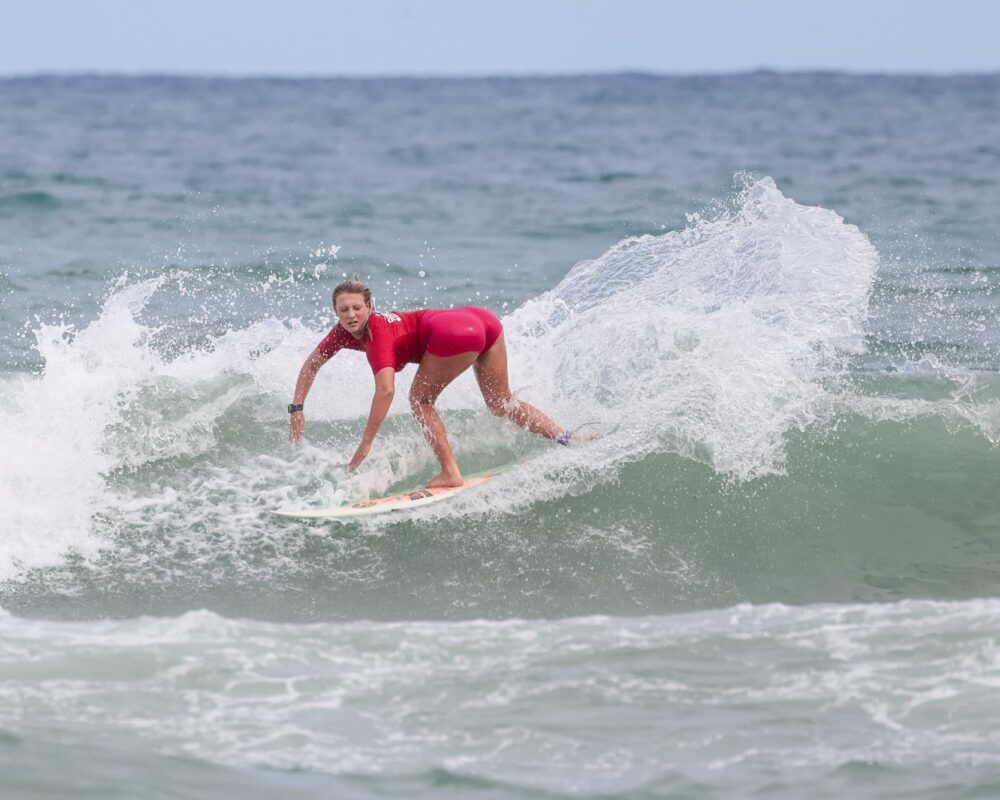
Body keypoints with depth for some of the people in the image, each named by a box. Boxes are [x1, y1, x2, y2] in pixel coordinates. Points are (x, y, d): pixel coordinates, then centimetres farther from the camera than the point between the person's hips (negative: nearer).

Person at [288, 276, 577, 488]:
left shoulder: (377, 336, -10)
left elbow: (386, 390, -22)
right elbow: (312, 364, 24)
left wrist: (365, 445, -19)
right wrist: (296, 409, 17)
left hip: (455, 334, -10)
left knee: (420, 400, 6)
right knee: (501, 404, 23)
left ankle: (450, 473, 1)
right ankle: (563, 437, 18)